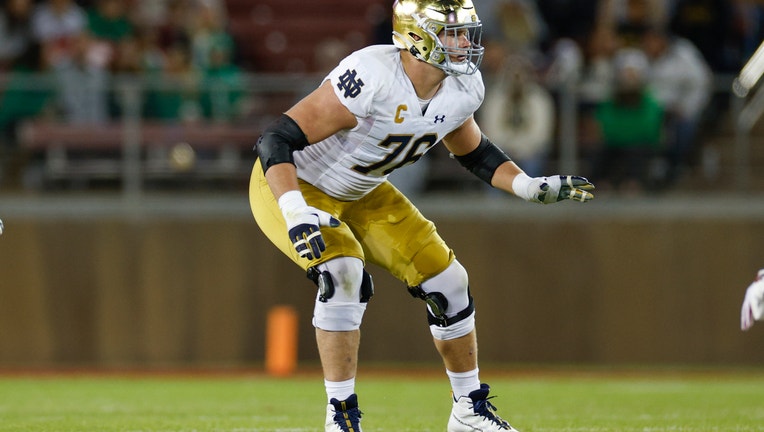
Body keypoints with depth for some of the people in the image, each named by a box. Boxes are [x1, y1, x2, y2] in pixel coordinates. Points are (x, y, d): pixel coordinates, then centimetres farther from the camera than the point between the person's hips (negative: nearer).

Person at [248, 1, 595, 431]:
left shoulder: (461, 90, -12)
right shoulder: (371, 78, -37)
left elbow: (473, 151, 10)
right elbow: (276, 140, -36)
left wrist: (534, 187, -3)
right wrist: (296, 214, -49)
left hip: (359, 194, 7)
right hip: (291, 186, -7)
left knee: (446, 281, 2)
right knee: (343, 275, -32)